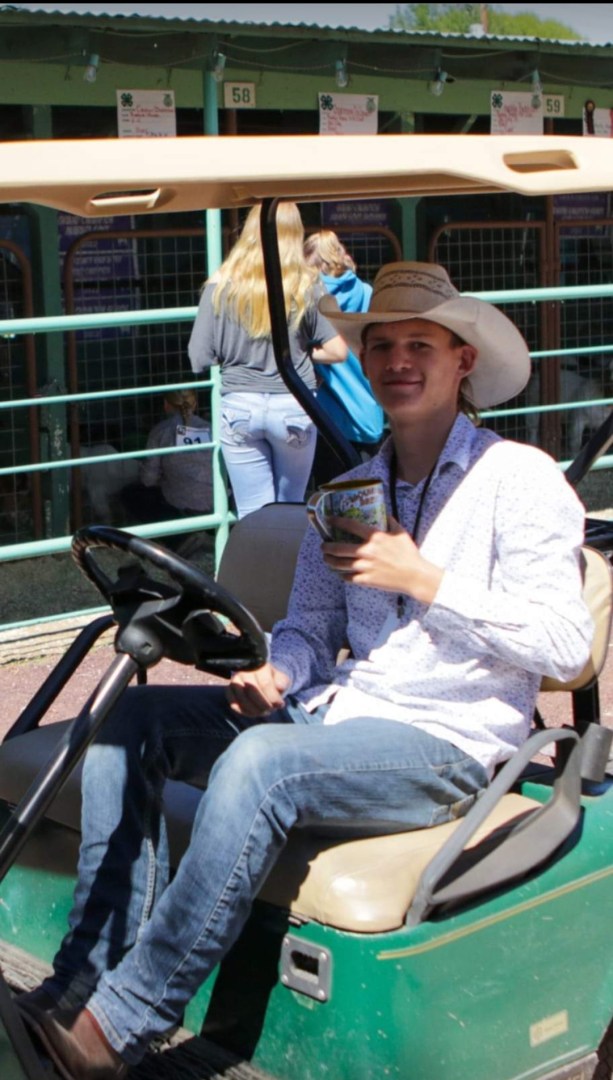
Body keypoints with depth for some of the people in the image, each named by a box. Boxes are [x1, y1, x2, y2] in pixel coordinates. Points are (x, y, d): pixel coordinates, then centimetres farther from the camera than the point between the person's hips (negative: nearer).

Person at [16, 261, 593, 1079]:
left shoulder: (521, 479, -3)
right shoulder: (348, 491, 17)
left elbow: (564, 644, -11)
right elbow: (310, 628, 16)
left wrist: (420, 577, -15)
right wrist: (276, 675, -8)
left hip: (447, 740, -7)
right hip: (331, 709, 7)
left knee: (259, 760, -33)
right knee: (134, 718, -9)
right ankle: (84, 981, -13)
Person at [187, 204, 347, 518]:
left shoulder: (221, 284, -3)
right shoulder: (305, 286, -5)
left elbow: (199, 357, -3)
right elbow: (338, 351, -6)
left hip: (239, 408, 0)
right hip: (293, 406, 0)